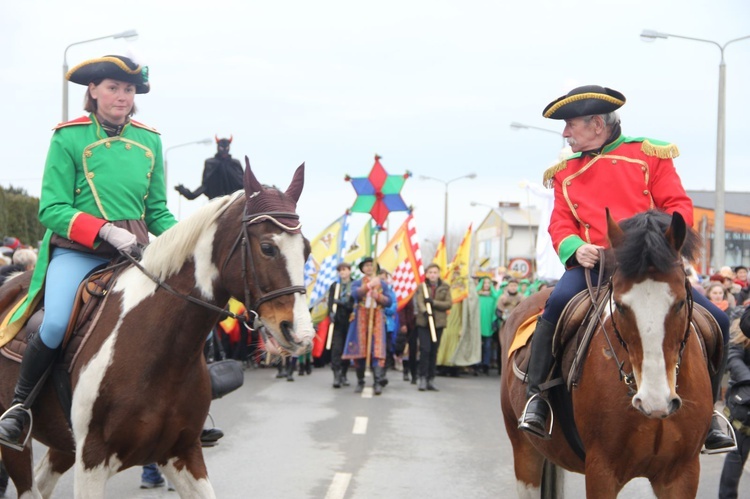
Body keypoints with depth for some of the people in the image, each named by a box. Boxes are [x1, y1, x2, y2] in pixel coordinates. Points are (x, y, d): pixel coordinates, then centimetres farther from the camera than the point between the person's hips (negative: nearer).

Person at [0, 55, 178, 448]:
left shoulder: (149, 141, 11)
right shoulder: (69, 138, -2)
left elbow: (158, 211, 16)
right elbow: (51, 209, -7)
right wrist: (104, 231, -21)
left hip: (135, 251, 4)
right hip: (77, 250, -4)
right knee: (56, 326, -28)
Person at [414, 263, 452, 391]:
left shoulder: (445, 287, 7)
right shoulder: (422, 287, 3)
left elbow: (449, 303, -2)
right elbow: (419, 302, -11)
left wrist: (434, 302, -15)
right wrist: (425, 311, -32)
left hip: (439, 322, 2)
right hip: (423, 322, -2)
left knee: (434, 351, 5)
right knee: (425, 349, -11)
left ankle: (431, 379, 11)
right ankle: (422, 378, -4)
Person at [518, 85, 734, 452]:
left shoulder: (648, 154, 8)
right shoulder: (567, 173, 16)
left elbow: (679, 206, 3)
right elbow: (560, 225, 11)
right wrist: (575, 248, -13)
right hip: (593, 265, 0)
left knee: (715, 320, -15)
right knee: (559, 302, -34)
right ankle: (536, 397, -19)